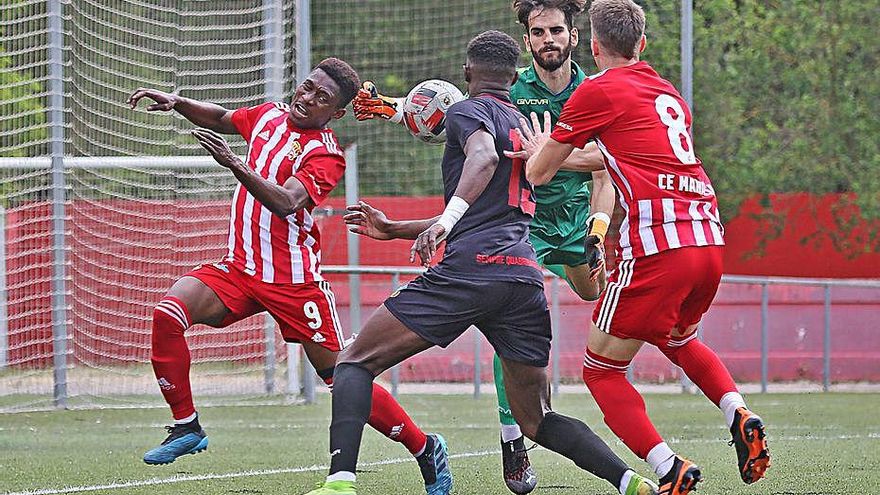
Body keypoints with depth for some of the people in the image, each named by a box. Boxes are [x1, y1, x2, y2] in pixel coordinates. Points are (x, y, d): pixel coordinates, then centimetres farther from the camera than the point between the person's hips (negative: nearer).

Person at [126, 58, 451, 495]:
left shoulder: (326, 155, -11)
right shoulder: (269, 116, 9)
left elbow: (286, 203, -28)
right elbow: (220, 119, 30)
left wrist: (234, 164, -40)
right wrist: (177, 103, 12)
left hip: (294, 280, -6)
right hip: (238, 270, 6)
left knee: (343, 380, -4)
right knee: (168, 313, -19)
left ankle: (424, 448, 15)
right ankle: (186, 428, -7)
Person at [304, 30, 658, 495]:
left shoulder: (467, 111, 6)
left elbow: (484, 156, -19)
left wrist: (446, 219, -31)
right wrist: (395, 229, 46)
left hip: (470, 267, -7)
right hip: (526, 275, 7)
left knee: (355, 363, 2)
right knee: (536, 420, 12)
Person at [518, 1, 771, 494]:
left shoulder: (597, 91, 2)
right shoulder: (669, 94, 21)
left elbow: (539, 174, 10)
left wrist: (541, 150, 31)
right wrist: (572, 158, 42)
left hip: (658, 245, -7)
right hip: (710, 238, 7)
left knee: (601, 370, 6)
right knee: (679, 340, 34)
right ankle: (739, 414, 7)